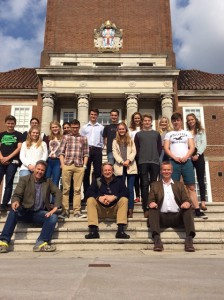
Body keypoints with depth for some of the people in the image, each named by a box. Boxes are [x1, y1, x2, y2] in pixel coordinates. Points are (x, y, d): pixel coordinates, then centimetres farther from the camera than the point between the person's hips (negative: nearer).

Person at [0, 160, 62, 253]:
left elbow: (58, 193, 5)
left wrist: (55, 208, -12)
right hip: (25, 212, -1)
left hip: (40, 213, 1)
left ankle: (41, 243, -32)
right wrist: (15, 201, -30)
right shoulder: (24, 179, 5)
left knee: (53, 217, -27)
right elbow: (17, 194, -4)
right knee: (14, 210, -33)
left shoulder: (48, 181, 11)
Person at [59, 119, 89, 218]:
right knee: (66, 189, 2)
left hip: (79, 166, 1)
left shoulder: (83, 138, 13)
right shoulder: (65, 137, 10)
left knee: (77, 189, 1)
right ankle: (65, 211, 8)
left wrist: (84, 165, 1)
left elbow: (86, 154, 11)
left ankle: (77, 211, 4)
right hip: (67, 165, 0)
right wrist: (62, 164, -3)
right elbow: (61, 152, 6)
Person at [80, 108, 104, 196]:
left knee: (97, 171, -4)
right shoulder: (84, 127, 14)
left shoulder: (101, 127, 11)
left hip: (97, 150, -1)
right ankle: (86, 193, 10)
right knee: (86, 172, 3)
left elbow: (103, 140, 8)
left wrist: (100, 148, -3)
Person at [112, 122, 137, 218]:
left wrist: (128, 160, -14)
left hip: (131, 167, 0)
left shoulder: (130, 141, 14)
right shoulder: (115, 141, 13)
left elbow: (134, 152, 3)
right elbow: (115, 153, 2)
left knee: (130, 189, -4)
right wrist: (122, 162, -12)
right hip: (120, 167, 1)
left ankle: (130, 210, -3)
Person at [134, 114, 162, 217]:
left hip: (155, 161, 1)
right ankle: (146, 209, -3)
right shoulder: (138, 134, 12)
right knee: (145, 185, -3)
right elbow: (136, 148, 8)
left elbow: (160, 147, 13)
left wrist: (157, 157, 3)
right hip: (143, 162, -1)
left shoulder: (156, 133, 15)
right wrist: (140, 158, -1)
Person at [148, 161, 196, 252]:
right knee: (152, 209, -28)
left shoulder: (179, 185, 20)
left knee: (188, 208, -25)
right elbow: (151, 200, 7)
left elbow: (186, 199, 9)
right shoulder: (155, 185, 18)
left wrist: (187, 203, -16)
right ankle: (157, 239, -35)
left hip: (177, 216, 1)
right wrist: (151, 203, -19)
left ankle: (189, 239, -30)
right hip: (162, 217, -1)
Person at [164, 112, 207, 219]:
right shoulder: (168, 134, 14)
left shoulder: (187, 133, 16)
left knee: (191, 187, -3)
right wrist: (175, 158, -11)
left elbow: (192, 147, 6)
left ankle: (197, 211, -2)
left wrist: (185, 157, -11)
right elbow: (166, 148, 4)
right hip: (173, 161, 0)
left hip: (187, 161, 0)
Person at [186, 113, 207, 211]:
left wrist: (198, 154, -11)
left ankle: (203, 202, -9)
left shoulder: (201, 131, 14)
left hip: (199, 155, 0)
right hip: (188, 156, 0)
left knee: (201, 179, -5)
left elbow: (204, 144, 3)